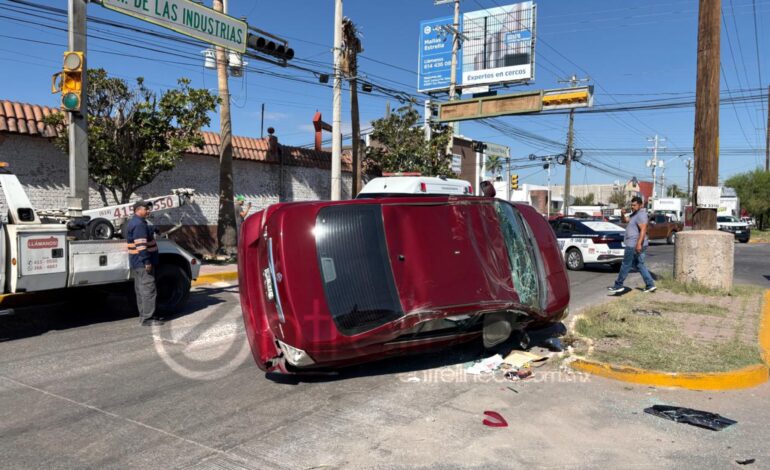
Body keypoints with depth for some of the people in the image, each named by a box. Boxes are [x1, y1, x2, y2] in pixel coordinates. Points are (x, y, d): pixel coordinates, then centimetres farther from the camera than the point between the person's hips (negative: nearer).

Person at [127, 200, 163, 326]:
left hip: (137, 263, 11)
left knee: (141, 290, 15)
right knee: (149, 290, -9)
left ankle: (143, 315, 23)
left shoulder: (134, 222, 18)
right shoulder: (139, 224, -17)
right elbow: (141, 245, -24)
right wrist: (147, 262, -24)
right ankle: (147, 319, -8)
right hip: (143, 263, -11)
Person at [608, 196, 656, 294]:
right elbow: (625, 220, 23)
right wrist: (622, 214, 0)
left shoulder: (641, 215, -16)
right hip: (634, 244, 10)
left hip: (634, 245, -10)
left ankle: (618, 285, 7)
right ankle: (650, 285, 12)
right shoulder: (635, 214, 16)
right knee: (639, 265, 13)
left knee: (626, 265, -1)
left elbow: (643, 230, -25)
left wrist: (639, 244, -32)